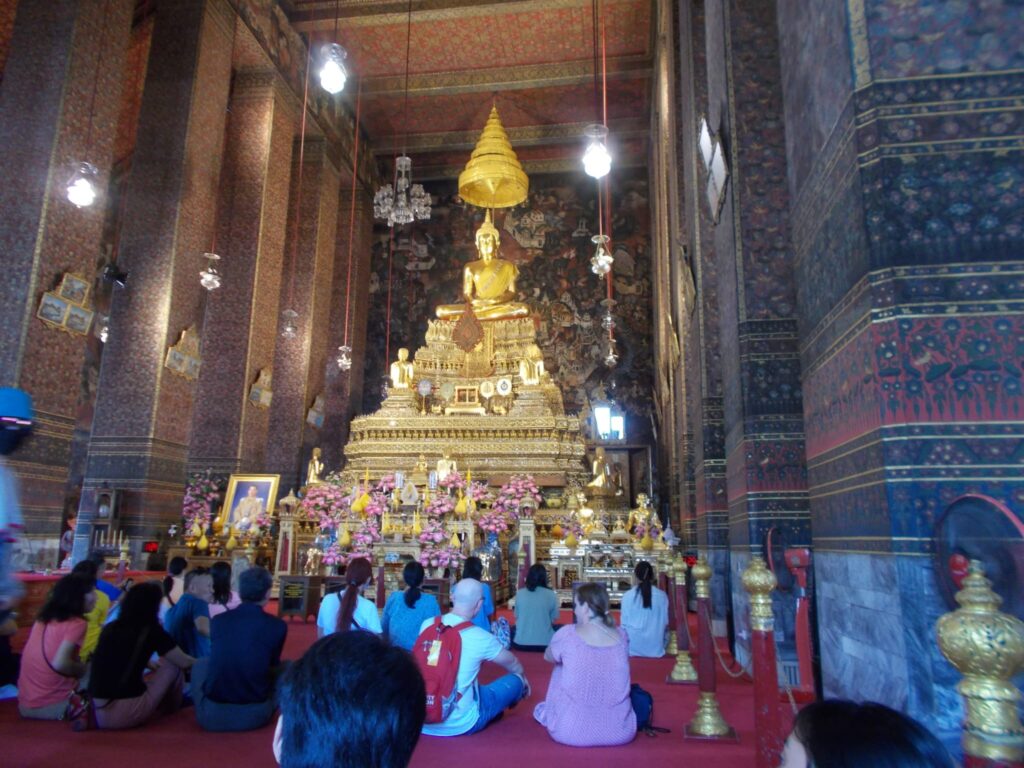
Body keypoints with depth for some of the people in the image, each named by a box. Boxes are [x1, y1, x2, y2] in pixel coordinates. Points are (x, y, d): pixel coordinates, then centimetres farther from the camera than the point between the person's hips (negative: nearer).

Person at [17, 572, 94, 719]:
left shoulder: (43, 619, 9)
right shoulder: (76, 623, -14)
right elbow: (60, 664, -24)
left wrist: (79, 665, 11)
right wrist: (84, 669, -7)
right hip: (51, 706, -7)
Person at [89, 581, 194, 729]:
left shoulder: (110, 628, 9)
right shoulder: (151, 631, -7)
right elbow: (185, 663, 5)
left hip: (98, 714, 7)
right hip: (126, 715, -7)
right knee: (173, 666, 13)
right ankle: (171, 713, 29)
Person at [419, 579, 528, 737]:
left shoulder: (426, 625, -5)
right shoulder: (481, 638, -16)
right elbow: (512, 663, 6)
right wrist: (523, 677, 30)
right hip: (459, 725, -5)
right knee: (516, 680, 14)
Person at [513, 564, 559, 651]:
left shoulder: (519, 594, -2)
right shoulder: (551, 595, -8)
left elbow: (516, 617, 10)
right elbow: (554, 619, 3)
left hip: (521, 643, 2)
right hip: (545, 643, -1)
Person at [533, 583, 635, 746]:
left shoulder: (567, 634, -11)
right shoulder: (622, 637, -2)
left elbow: (548, 657, 11)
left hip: (569, 732, -3)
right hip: (620, 732, 3)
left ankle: (549, 715, 38)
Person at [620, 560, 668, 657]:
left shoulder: (627, 596, -11)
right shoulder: (662, 595, -8)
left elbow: (624, 624, -3)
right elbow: (665, 622, 3)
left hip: (633, 648, -1)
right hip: (655, 649, 1)